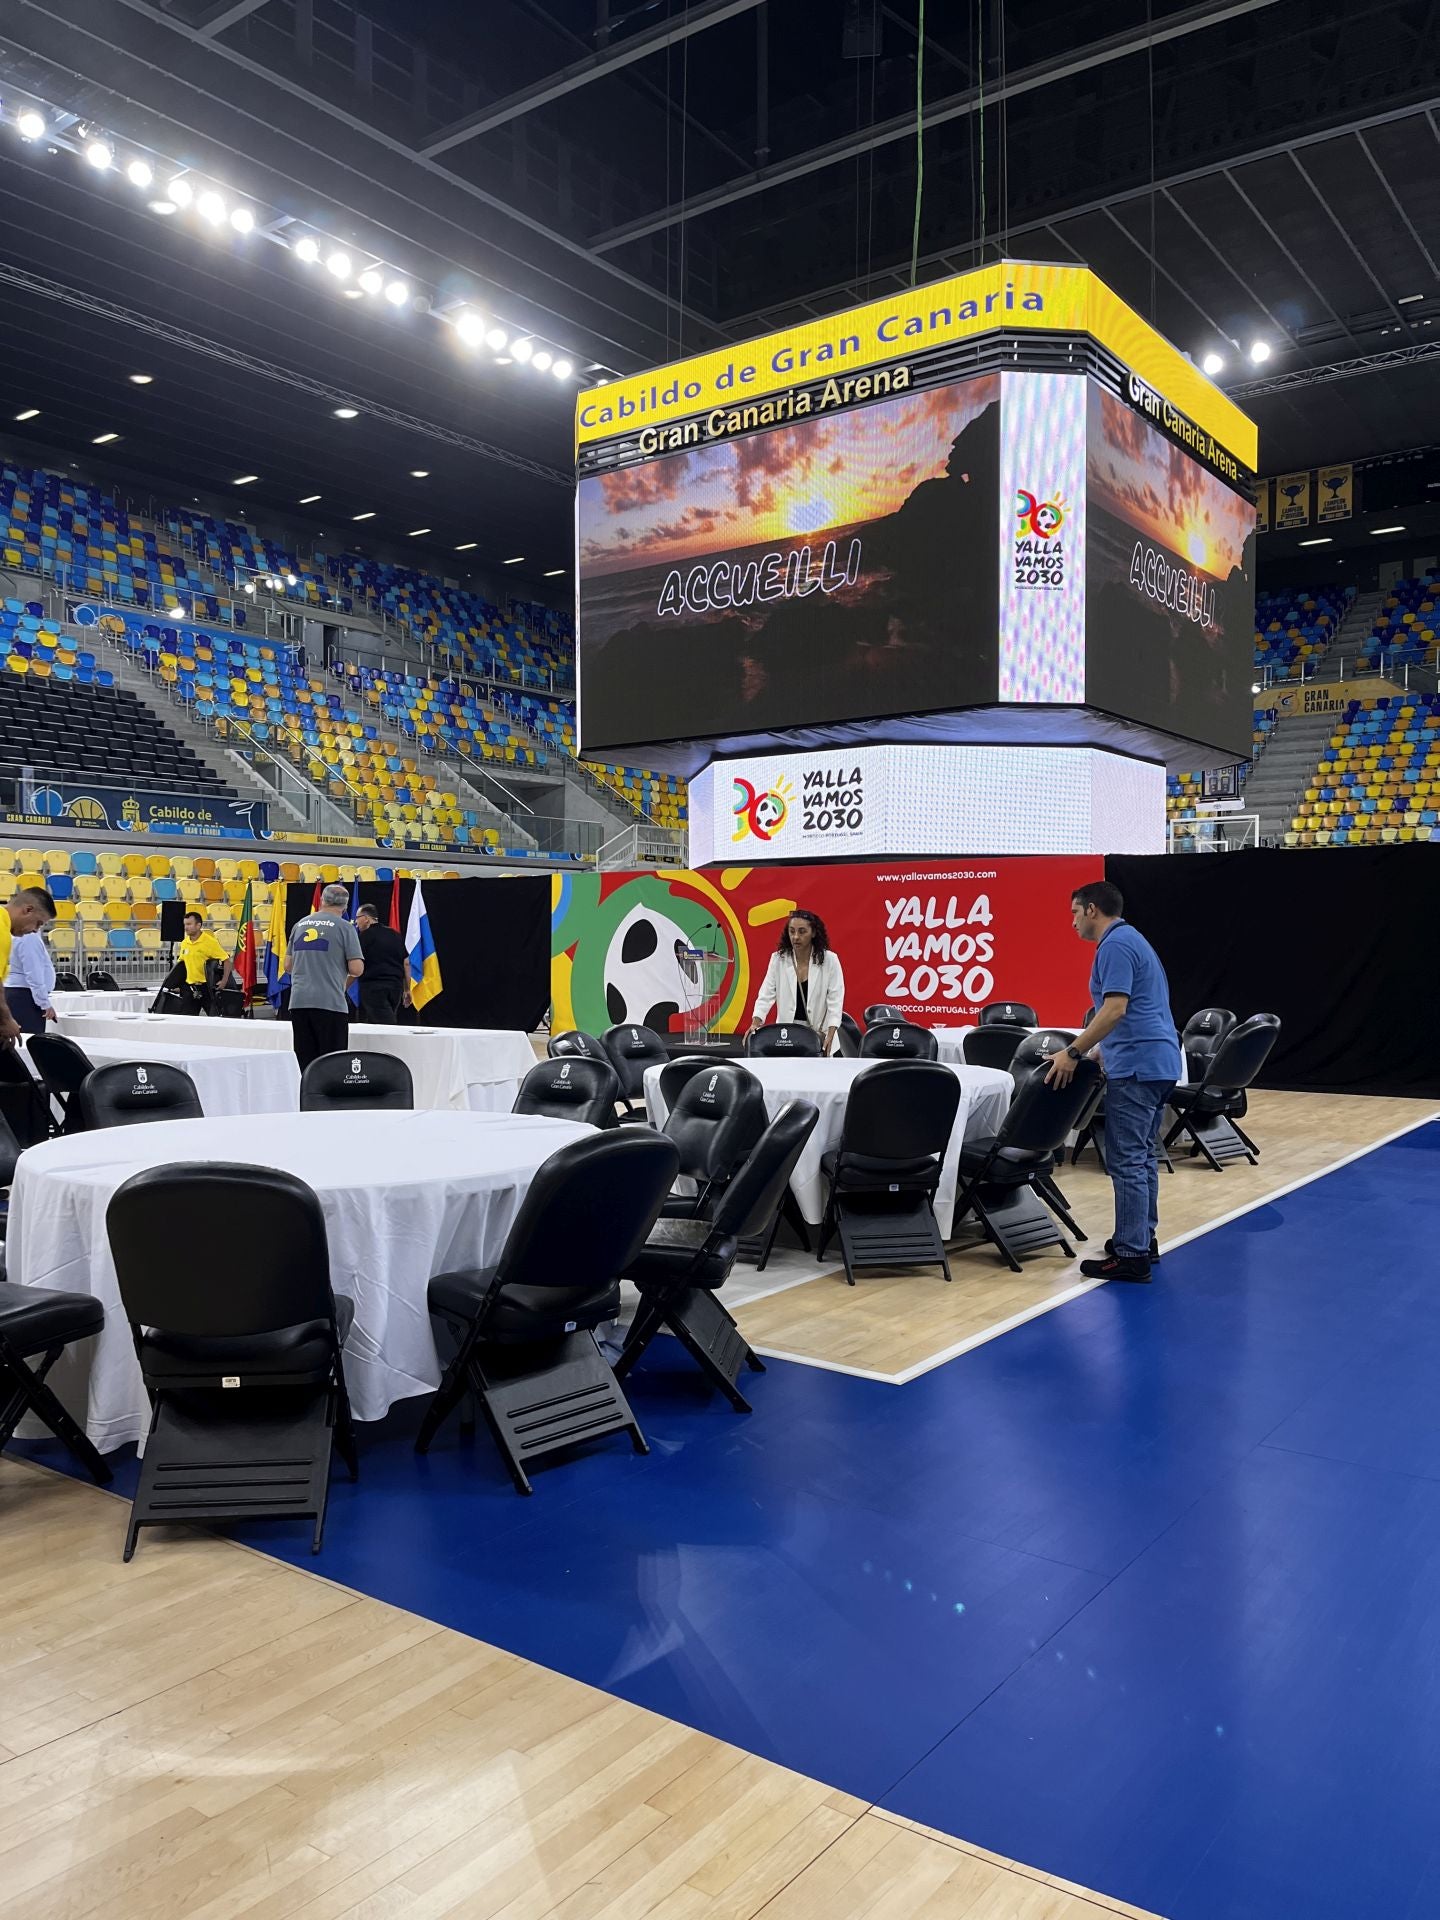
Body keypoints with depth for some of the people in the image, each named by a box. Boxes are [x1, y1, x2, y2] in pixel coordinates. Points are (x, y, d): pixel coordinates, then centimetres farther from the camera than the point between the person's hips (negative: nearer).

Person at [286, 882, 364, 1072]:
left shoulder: (299, 925, 13)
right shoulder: (344, 927, -2)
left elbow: (288, 965, 19)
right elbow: (356, 969, -8)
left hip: (298, 1001, 5)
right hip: (330, 1002, -4)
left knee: (304, 1063, 8)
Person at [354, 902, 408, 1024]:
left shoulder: (365, 936, -4)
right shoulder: (395, 935, 13)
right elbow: (406, 963, 13)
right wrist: (407, 989, 17)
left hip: (373, 986, -6)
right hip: (396, 985, 6)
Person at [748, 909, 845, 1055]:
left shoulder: (829, 960, -4)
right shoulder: (778, 959, 1)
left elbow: (835, 1000, -7)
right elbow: (766, 995, -3)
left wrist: (830, 1035, -18)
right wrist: (756, 1022, -19)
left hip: (819, 1033, -1)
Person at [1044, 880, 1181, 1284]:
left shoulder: (1115, 945, -13)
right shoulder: (1132, 939, 20)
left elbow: (1115, 1009, -22)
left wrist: (1072, 1052, -19)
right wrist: (1097, 1052, 29)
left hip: (1137, 1065, -11)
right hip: (1159, 1060, 11)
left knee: (1126, 1160, -7)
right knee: (1143, 1156, 15)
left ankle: (1131, 1256, -5)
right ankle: (1143, 1238, 22)